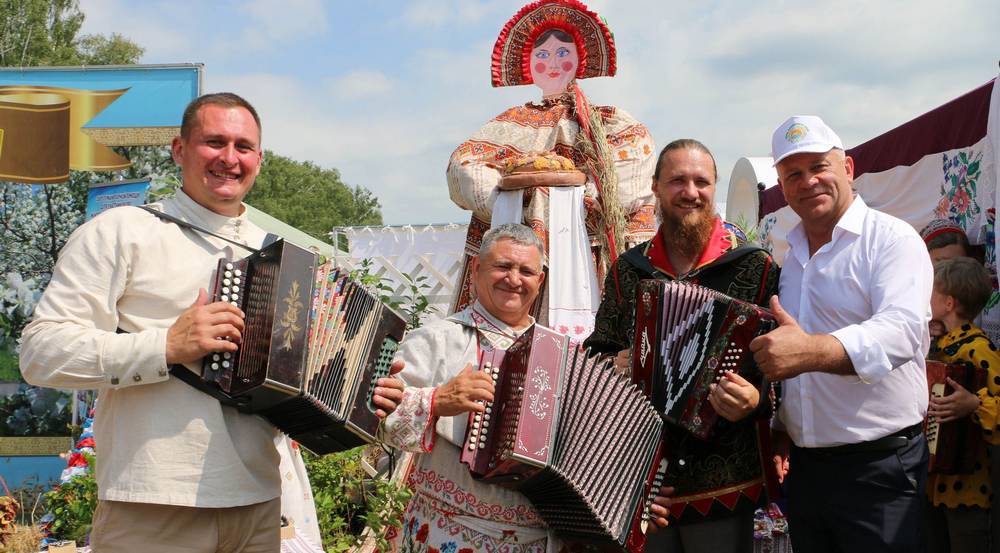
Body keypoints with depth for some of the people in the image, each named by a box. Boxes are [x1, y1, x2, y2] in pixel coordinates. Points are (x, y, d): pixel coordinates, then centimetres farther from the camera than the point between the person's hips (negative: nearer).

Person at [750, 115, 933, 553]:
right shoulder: (791, 258, 15)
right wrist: (779, 428, 13)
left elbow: (902, 329, -24)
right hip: (803, 464, 6)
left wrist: (811, 351, -38)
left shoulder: (892, 239, -7)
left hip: (879, 466, -6)